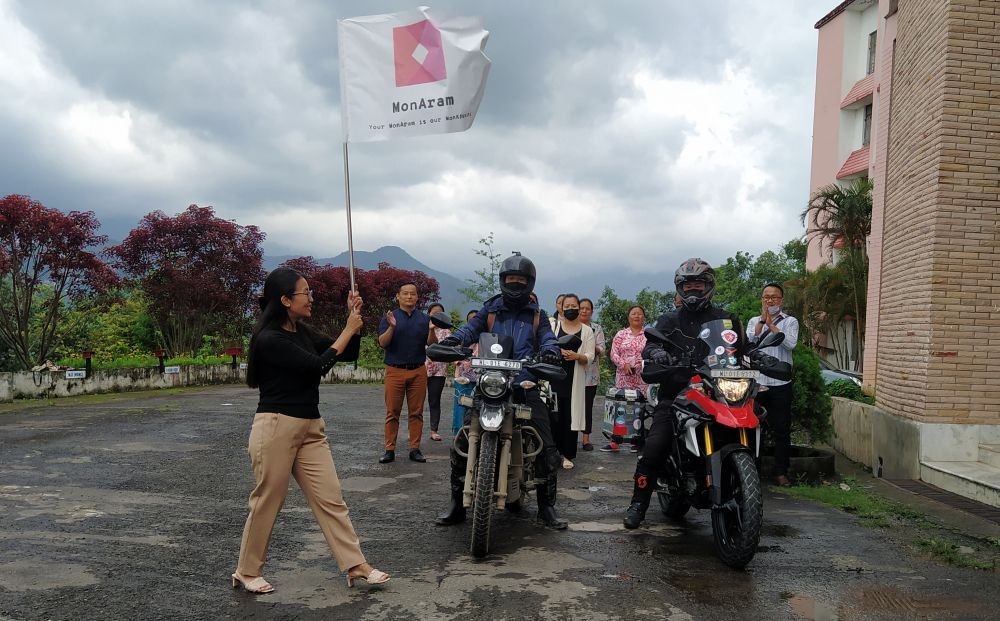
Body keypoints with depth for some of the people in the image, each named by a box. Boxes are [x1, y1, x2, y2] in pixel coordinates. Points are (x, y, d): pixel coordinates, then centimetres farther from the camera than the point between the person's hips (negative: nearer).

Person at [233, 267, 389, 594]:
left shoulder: (303, 332, 10)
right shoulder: (269, 339, -15)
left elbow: (348, 354, 13)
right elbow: (318, 365, -20)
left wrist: (354, 321, -1)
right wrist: (349, 329, -11)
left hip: (310, 428, 8)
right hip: (276, 427, -8)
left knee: (331, 499, 5)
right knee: (267, 502, 5)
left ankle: (356, 566, 8)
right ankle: (247, 572, 23)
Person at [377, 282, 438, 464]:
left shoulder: (424, 318, 11)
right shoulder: (389, 317, 6)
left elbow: (432, 344, 4)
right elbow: (382, 343, -5)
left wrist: (431, 330, -16)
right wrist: (391, 327, -21)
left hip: (418, 371, 2)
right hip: (394, 370, -2)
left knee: (416, 412, 3)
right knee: (392, 412, -1)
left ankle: (415, 449, 9)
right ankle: (389, 450, 3)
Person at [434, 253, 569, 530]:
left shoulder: (537, 315, 17)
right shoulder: (490, 309, 15)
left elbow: (547, 338, 0)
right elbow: (471, 327, -2)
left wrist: (550, 351, -25)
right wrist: (452, 340, -25)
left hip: (525, 385, 0)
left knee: (547, 449, -6)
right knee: (461, 443, -7)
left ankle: (546, 507, 10)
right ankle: (457, 505, 6)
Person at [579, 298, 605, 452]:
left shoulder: (597, 328, 11)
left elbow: (601, 349, 2)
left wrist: (593, 347, -18)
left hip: (591, 373, 1)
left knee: (588, 406, 1)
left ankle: (586, 438, 6)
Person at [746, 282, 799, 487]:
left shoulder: (790, 322, 8)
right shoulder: (754, 321, 14)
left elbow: (790, 343, -11)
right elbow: (749, 341, -5)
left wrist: (771, 324, -11)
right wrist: (763, 320, -8)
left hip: (780, 383, -1)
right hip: (756, 381, 1)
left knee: (782, 430, 1)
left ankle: (781, 472, 8)